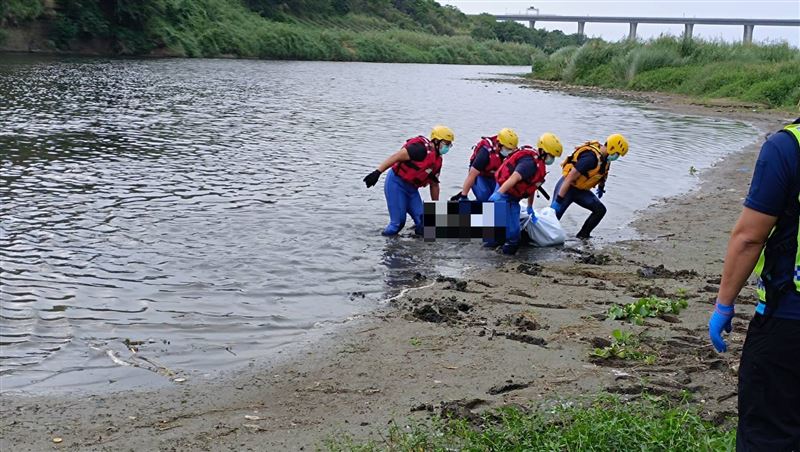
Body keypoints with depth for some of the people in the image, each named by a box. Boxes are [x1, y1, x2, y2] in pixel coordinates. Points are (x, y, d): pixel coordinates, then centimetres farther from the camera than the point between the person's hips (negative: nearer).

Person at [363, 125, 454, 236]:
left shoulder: (437, 161, 9)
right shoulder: (422, 149, -19)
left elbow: (434, 185, 20)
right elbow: (396, 156, -26)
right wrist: (377, 172, -34)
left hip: (411, 189, 9)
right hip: (396, 183, -9)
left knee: (422, 220, -1)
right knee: (398, 221, -8)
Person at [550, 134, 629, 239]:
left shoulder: (605, 157, -2)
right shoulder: (591, 157, -31)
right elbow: (570, 177, -33)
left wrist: (601, 186, 33)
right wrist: (559, 199, -34)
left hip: (580, 190, 9)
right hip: (567, 187, -8)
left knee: (600, 210, -3)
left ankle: (583, 235, 3)